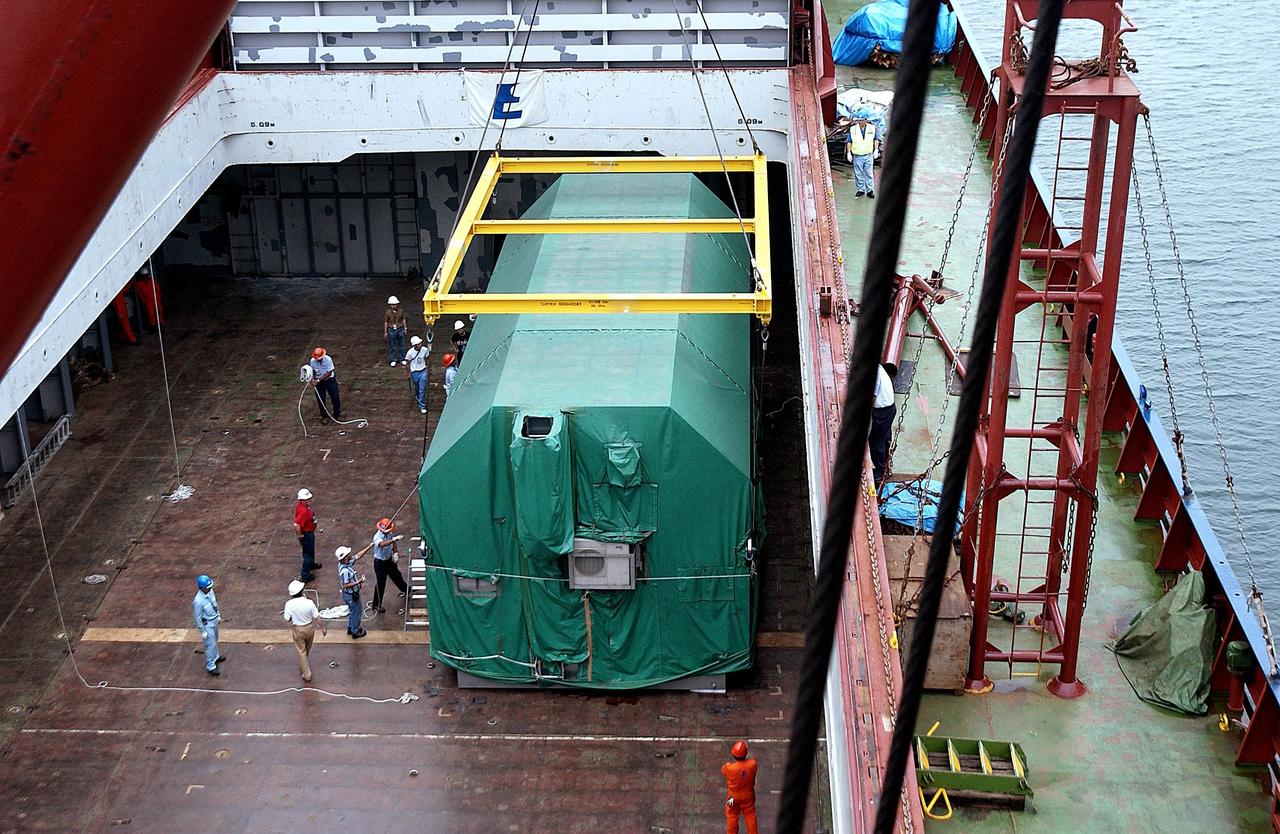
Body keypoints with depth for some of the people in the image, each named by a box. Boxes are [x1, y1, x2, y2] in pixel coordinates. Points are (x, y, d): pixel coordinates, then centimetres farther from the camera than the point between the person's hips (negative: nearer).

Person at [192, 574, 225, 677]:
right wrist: (203, 632, -16)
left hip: (214, 620, 8)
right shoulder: (198, 601, -34)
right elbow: (198, 618, -24)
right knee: (210, 645, 3)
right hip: (207, 624, -8)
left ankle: (215, 657, 48)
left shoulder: (210, 591, -12)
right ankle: (210, 666, 17)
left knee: (214, 640, 27)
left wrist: (218, 615, 18)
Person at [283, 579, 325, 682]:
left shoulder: (289, 604, -24)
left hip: (297, 630, -1)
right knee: (307, 650, 26)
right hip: (309, 628, 2)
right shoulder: (309, 602, -23)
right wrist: (323, 627, 3)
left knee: (301, 651, 14)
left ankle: (307, 674, 17)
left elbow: (287, 619, -12)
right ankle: (303, 666, 50)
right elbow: (317, 617, -14)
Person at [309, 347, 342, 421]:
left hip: (330, 379, -2)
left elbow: (329, 373, -21)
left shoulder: (328, 359, -23)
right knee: (320, 399, 7)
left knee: (335, 397, 0)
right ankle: (324, 415, 25)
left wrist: (318, 380, -24)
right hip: (318, 381, 2)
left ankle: (337, 414, 19)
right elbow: (312, 371, 0)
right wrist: (312, 379, -21)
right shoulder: (313, 361, -14)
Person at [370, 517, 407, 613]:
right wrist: (393, 539, -64)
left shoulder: (389, 533, -8)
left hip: (389, 559, 7)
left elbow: (393, 544, 10)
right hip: (380, 562, -7)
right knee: (380, 583, 2)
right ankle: (376, 605, 16)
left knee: (396, 575, 28)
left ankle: (405, 589, 54)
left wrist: (395, 552, -6)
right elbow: (382, 544, -54)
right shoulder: (377, 537, -32)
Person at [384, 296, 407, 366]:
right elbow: (386, 322, -1)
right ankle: (393, 360, 16)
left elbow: (403, 320, 9)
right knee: (392, 346, 5)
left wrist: (405, 328, 9)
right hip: (391, 330, -2)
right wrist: (385, 332, 1)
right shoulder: (388, 313, -8)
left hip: (400, 329, 2)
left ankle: (402, 359, 22)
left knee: (401, 345, 10)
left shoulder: (400, 311, -3)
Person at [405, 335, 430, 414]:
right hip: (414, 372, -1)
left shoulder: (425, 350, -13)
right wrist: (409, 374, -1)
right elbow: (408, 363, -5)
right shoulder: (410, 352, -19)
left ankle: (422, 406, 8)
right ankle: (417, 396, 54)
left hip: (423, 371, 1)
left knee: (422, 389, -1)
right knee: (417, 388, 20)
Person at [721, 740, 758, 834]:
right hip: (748, 796, 2)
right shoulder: (752, 764, -26)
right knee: (750, 817, 19)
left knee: (732, 817, 18)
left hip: (733, 798, -2)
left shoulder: (729, 767, -32)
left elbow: (722, 770, -7)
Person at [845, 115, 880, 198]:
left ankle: (870, 190, 8)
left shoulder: (872, 128, 0)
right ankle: (860, 189, 17)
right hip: (857, 156, 0)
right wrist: (848, 153, 0)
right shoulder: (852, 129, -2)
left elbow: (876, 139, 12)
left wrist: (876, 150, 4)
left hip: (868, 155, 0)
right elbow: (849, 141, 6)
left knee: (869, 174, 2)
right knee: (858, 174, 5)